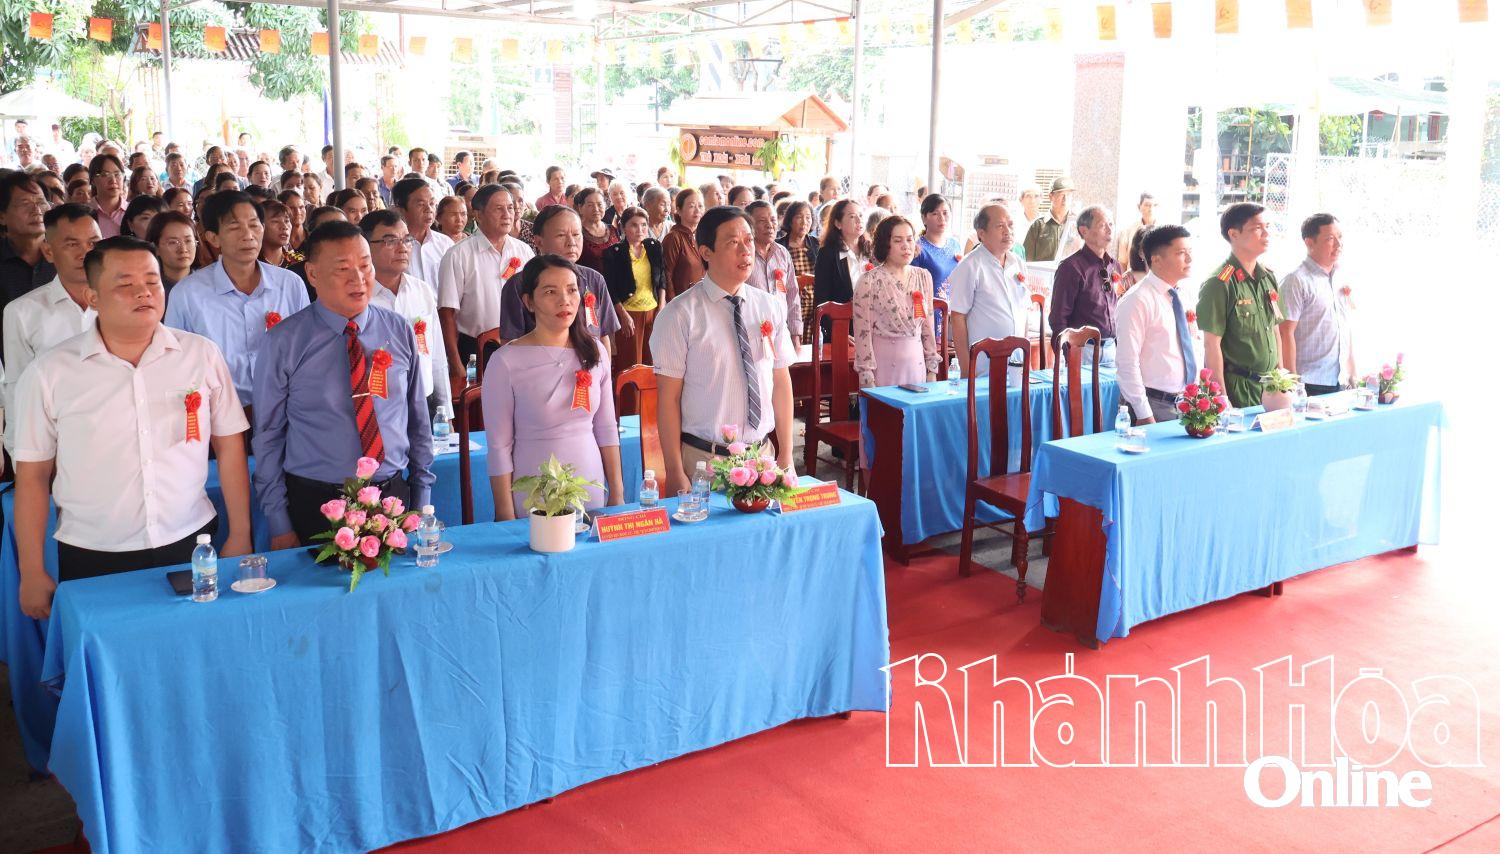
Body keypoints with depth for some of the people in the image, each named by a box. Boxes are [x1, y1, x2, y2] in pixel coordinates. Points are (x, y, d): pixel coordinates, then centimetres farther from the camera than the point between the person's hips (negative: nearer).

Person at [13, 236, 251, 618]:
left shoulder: (202, 354, 0)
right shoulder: (50, 372, -3)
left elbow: (229, 446, 4)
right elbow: (33, 475, 1)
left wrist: (240, 536, 2)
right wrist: (32, 573, 1)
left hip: (190, 544, 1)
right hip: (91, 559, -1)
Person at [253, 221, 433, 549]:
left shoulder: (400, 331, 2)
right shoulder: (283, 342, -6)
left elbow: (418, 420, 8)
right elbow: (268, 434, -2)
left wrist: (422, 503, 8)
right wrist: (279, 525, -4)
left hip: (392, 496, 2)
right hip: (314, 505, -2)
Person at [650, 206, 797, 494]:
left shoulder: (771, 308, 4)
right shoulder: (679, 315, -9)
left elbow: (781, 382, 7)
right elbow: (668, 397, -9)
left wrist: (786, 457, 5)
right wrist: (675, 474, -10)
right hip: (703, 459, -4)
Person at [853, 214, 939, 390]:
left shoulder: (924, 276, 8)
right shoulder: (870, 281, -9)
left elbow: (928, 326, 12)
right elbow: (863, 332, -10)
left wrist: (932, 369, 9)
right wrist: (867, 380, -12)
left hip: (916, 362, 5)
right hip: (883, 365, -5)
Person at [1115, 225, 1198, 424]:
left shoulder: (1184, 297, 11)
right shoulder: (1138, 301, -13)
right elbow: (1126, 363, -17)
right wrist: (1144, 415, -19)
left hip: (1187, 404, 7)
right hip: (1156, 406, -7)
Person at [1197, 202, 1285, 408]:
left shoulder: (1268, 277, 10)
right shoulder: (1219, 284, -14)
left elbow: (1274, 331, 17)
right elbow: (1212, 344, -16)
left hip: (1269, 385, 7)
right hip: (1237, 387, -7)